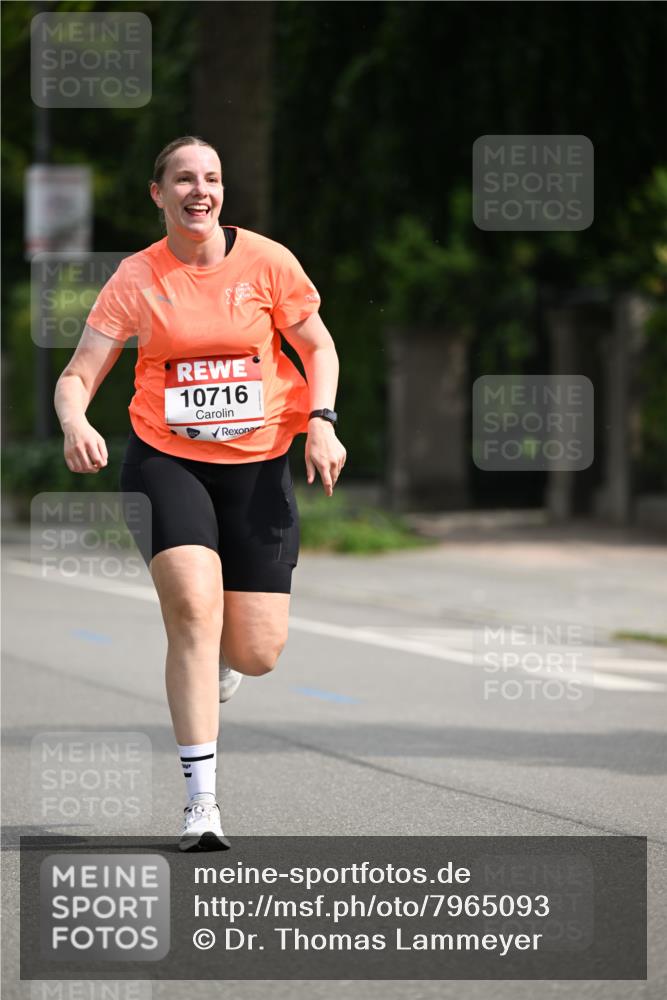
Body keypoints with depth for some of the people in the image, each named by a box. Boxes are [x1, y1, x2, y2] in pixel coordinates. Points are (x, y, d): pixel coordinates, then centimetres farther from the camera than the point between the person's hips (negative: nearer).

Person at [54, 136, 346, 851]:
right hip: (165, 462, -1)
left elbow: (318, 347, 11)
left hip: (257, 467, 1)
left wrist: (321, 423, -6)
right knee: (194, 605, -24)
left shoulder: (267, 262, -1)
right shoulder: (137, 279, -2)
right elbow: (77, 376, -3)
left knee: (257, 652, -4)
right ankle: (202, 802, -17)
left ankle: (218, 666, 39)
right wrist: (75, 424, -25)